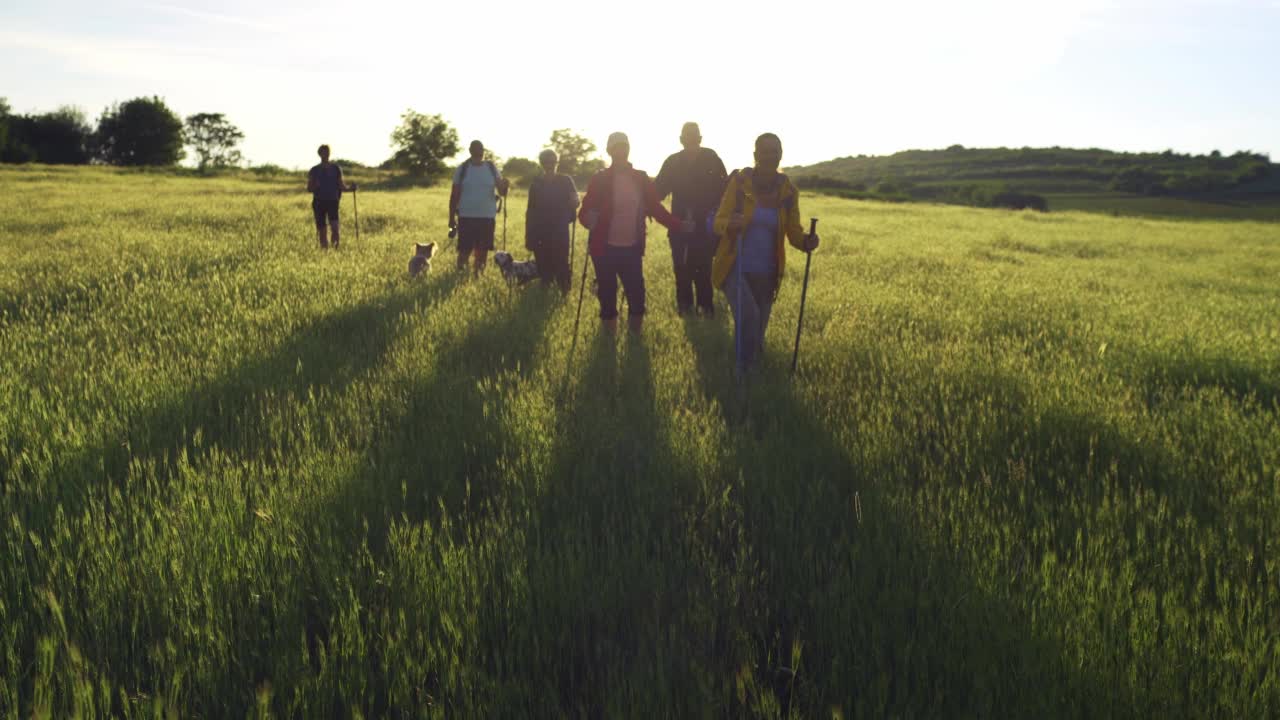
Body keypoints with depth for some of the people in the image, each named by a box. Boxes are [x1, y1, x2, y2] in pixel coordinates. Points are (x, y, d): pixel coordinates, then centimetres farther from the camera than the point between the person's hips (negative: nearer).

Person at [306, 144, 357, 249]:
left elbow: (341, 185, 11)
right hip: (319, 202, 0)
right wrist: (315, 186, -16)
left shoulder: (336, 169, 9)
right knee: (321, 230, 1)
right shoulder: (314, 171, 6)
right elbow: (309, 189, 6)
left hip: (333, 201, 0)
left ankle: (336, 249, -11)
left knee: (334, 227, -19)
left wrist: (350, 188, -9)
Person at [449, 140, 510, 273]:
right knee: (464, 250, -2)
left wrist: (505, 187, -24)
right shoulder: (462, 169, 1)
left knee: (482, 250, 7)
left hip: (487, 217, 2)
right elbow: (454, 195, 4)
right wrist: (451, 218, 1)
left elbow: (501, 193, 0)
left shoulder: (492, 168, 5)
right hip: (466, 217, -2)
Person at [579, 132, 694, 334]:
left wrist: (679, 225, 2)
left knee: (637, 295, 3)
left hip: (632, 248, 2)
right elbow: (584, 211, -9)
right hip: (605, 249, -2)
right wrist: (589, 219, -32)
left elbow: (656, 208, 10)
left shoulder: (641, 179, 4)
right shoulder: (600, 179, -4)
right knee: (607, 295, 5)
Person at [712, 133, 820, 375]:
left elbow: (793, 233, -1)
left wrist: (807, 241, -25)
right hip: (735, 267, -3)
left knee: (757, 329, 15)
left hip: (765, 272, 4)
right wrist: (730, 224, -36)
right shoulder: (739, 181, -11)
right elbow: (719, 222, -12)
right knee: (748, 316, -27)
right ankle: (742, 374, -8)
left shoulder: (788, 191, -3)